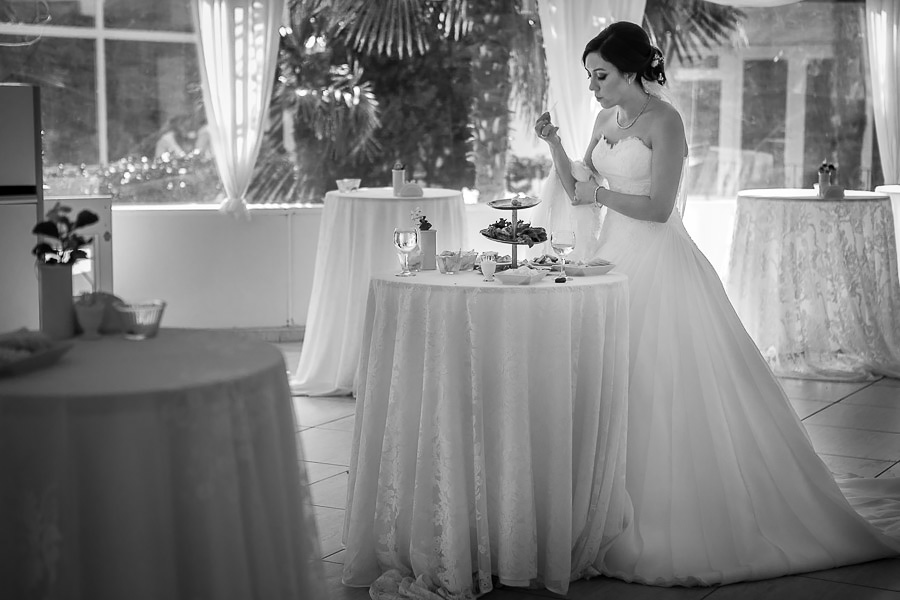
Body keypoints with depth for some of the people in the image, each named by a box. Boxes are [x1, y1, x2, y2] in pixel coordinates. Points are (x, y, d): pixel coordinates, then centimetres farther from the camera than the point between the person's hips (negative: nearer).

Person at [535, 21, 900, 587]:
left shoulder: (664, 121, -12)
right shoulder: (607, 120, 11)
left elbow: (658, 207, -17)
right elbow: (577, 191, 13)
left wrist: (600, 192, -14)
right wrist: (555, 144, 0)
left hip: (660, 264, -8)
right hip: (619, 259, 8)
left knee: (674, 390, -5)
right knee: (620, 389, 7)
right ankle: (632, 514, 16)